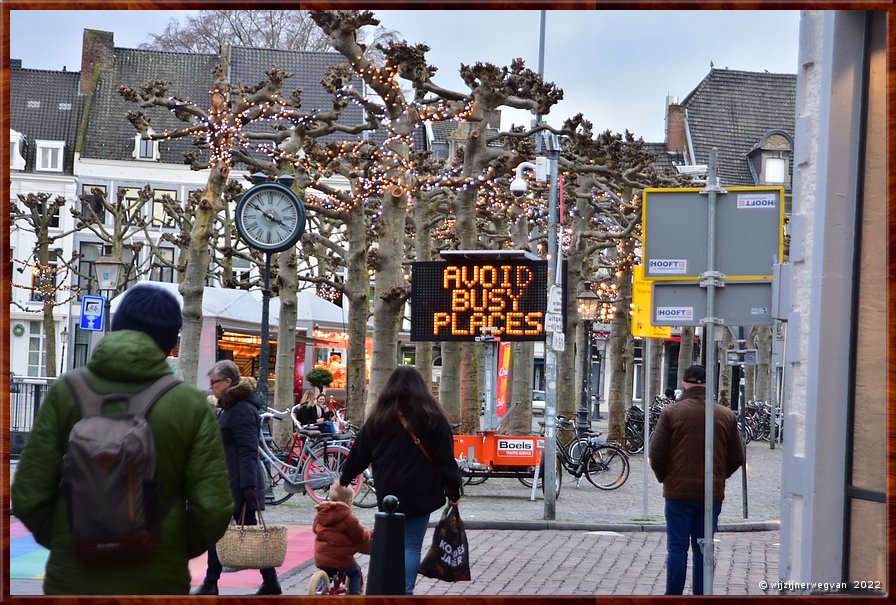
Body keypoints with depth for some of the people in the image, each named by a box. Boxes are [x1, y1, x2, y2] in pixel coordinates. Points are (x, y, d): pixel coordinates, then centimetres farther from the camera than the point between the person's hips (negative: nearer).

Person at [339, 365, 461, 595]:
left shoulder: (379, 417, 4)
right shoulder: (433, 417, -1)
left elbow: (360, 452, 12)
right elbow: (446, 457, -2)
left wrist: (345, 477, 26)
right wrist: (453, 490, 5)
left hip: (388, 493, 2)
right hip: (420, 494, -2)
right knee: (412, 545, 0)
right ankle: (405, 591, -8)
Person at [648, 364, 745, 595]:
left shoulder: (672, 412, -7)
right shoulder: (726, 416, 3)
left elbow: (657, 454, -6)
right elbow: (736, 457, 7)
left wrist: (665, 478, 11)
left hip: (679, 492, -2)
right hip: (713, 493, 3)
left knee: (677, 547, 2)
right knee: (703, 549, 8)